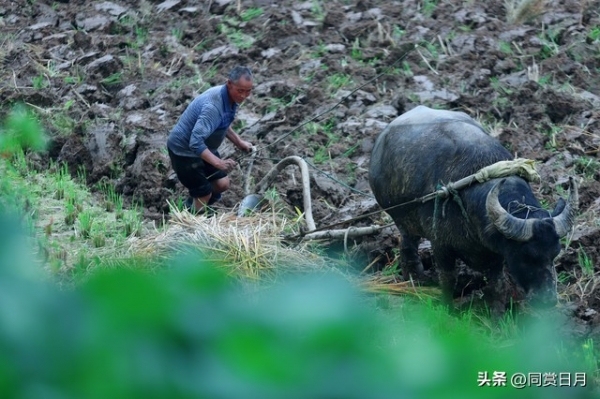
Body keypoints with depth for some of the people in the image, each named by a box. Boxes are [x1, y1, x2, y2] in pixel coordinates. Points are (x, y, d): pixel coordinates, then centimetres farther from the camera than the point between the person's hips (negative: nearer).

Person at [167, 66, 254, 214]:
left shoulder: (232, 98, -6)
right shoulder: (213, 106, -36)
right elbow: (196, 143, -43)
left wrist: (239, 142, 6)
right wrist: (219, 163, -50)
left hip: (203, 146, 9)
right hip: (184, 150, -9)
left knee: (222, 184, 12)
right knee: (204, 193, -3)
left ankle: (194, 205, 34)